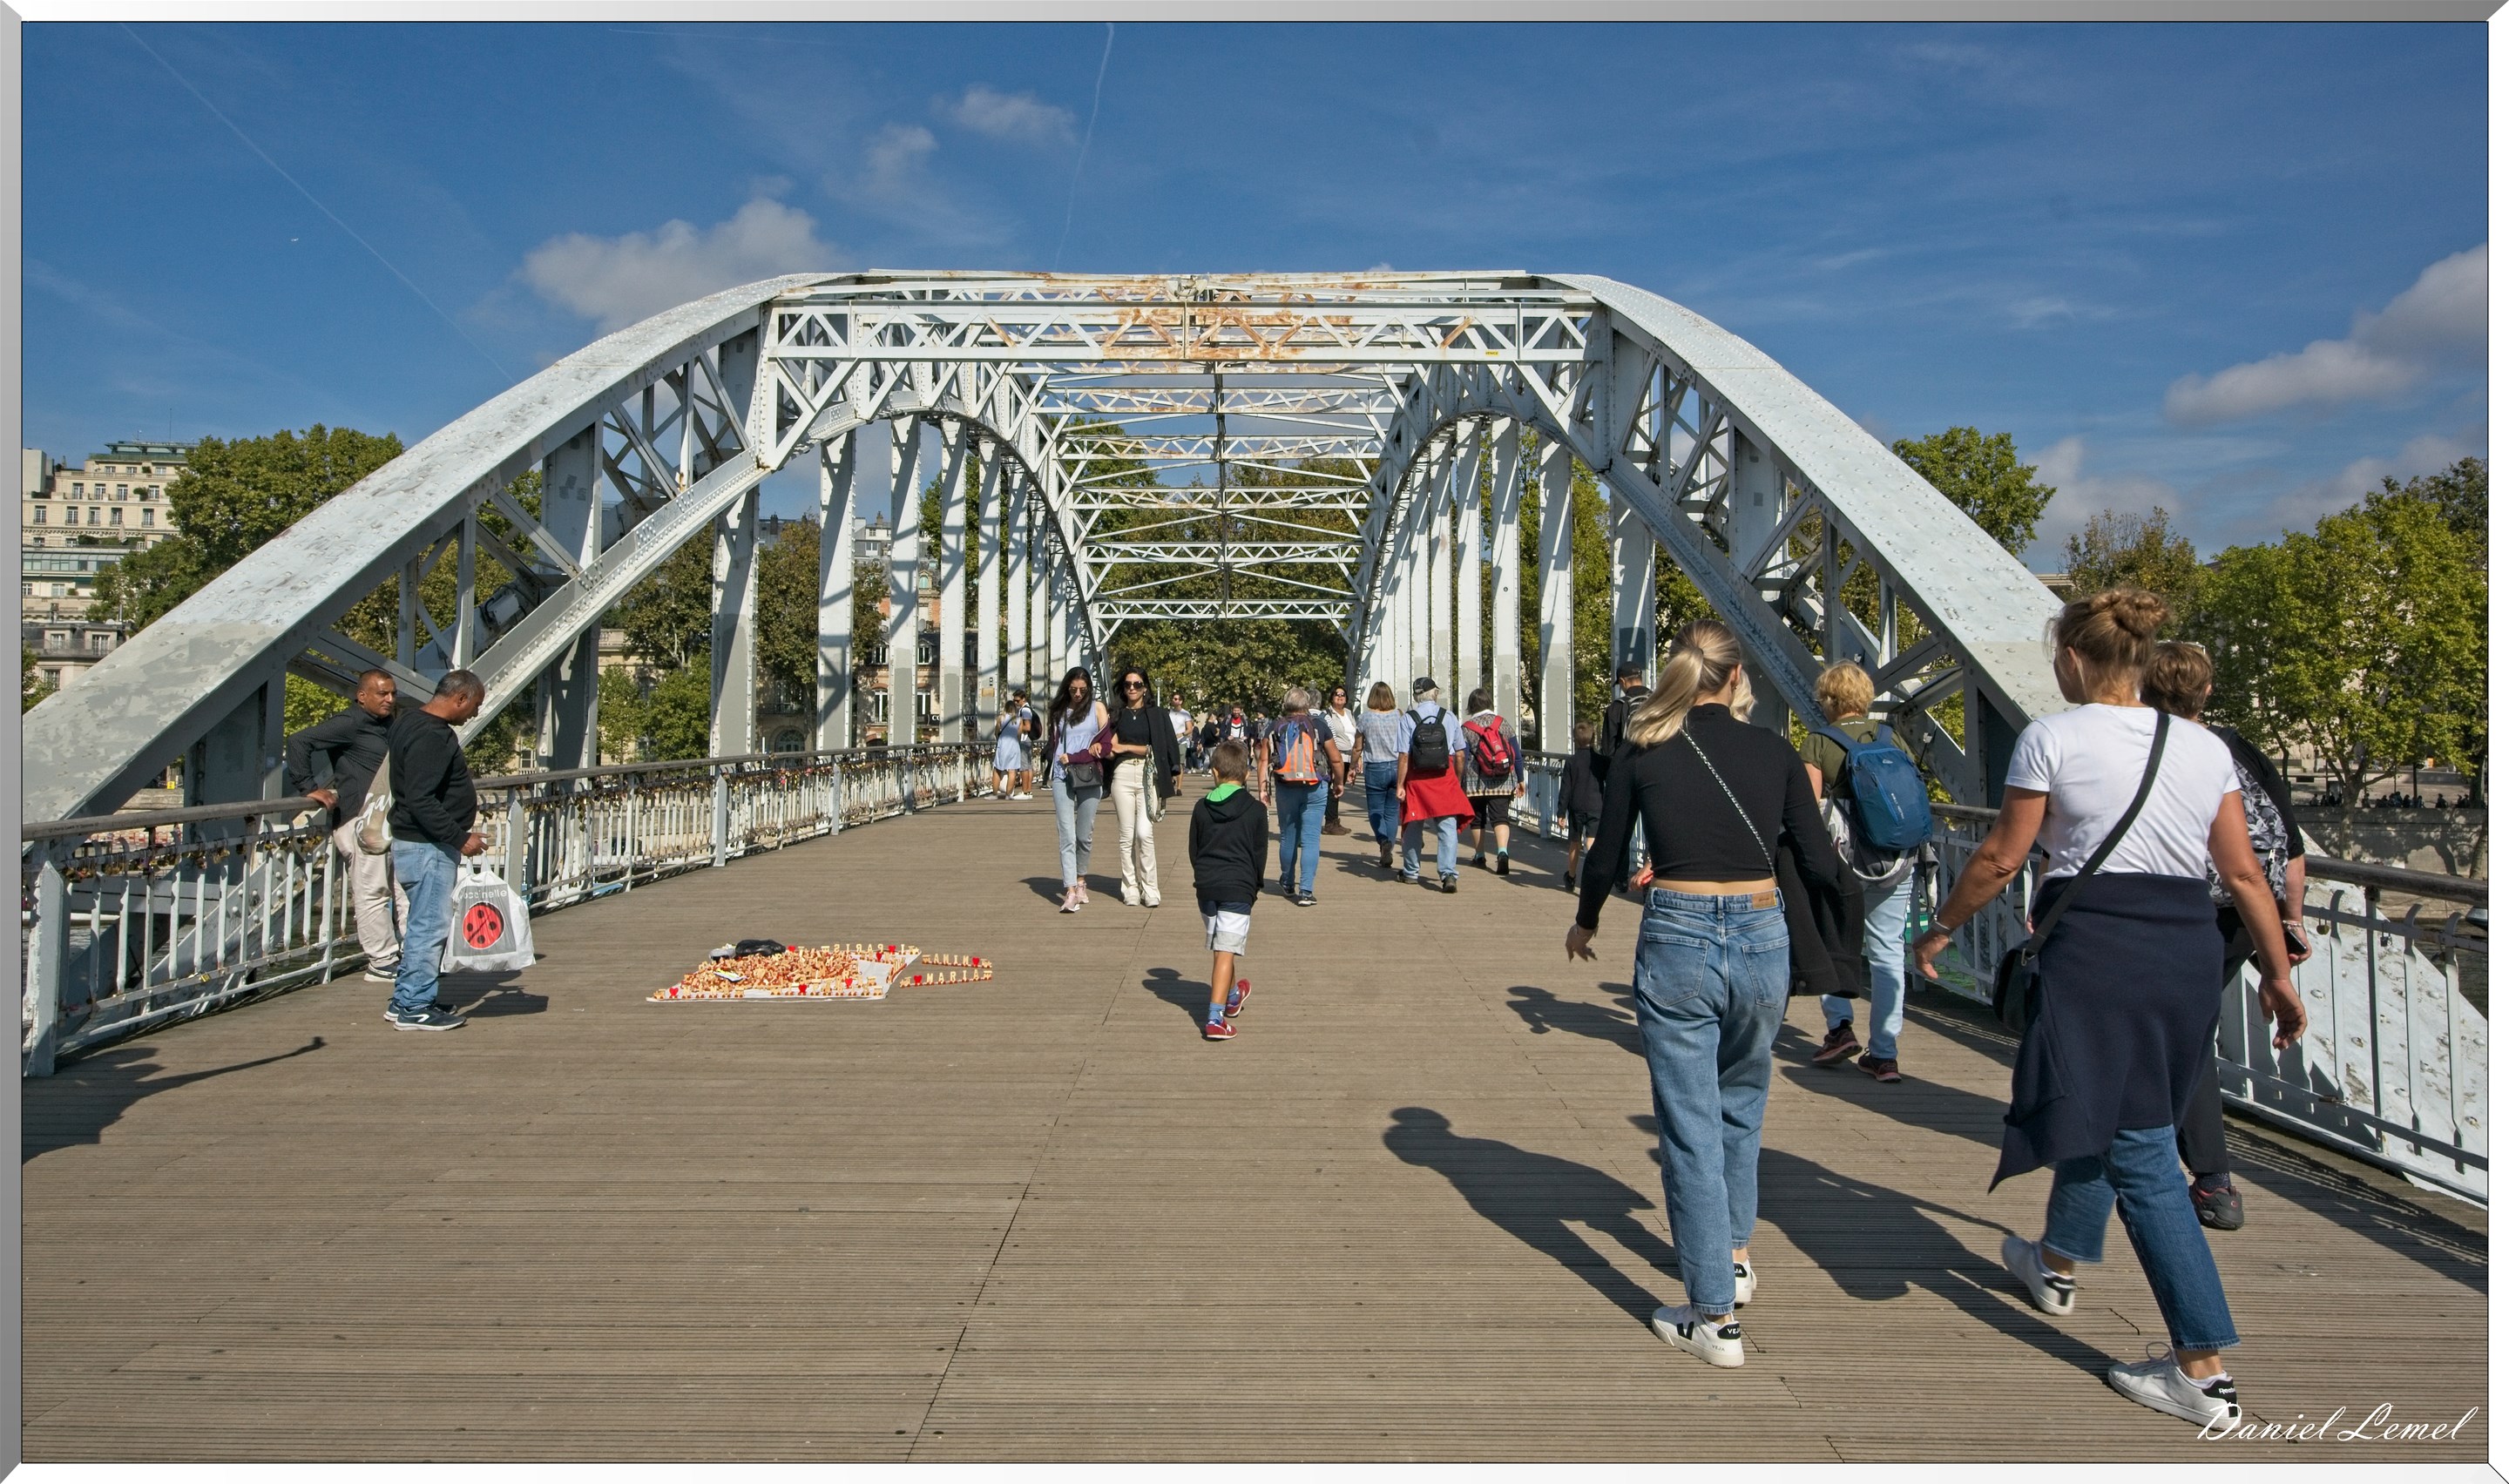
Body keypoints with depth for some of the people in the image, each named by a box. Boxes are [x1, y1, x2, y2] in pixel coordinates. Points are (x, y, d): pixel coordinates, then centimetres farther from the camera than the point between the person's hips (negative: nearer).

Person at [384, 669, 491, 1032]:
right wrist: (460, 837, -23)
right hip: (427, 847, -11)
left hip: (425, 843, 11)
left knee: (423, 924, 17)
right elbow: (421, 800, -27)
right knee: (430, 925, -4)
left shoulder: (411, 721, 14)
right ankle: (414, 1007, 3)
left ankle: (405, 1000, 25)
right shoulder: (431, 736, -21)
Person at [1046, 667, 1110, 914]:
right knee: (1067, 835, -9)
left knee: (1084, 835, 4)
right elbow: (1052, 743, 15)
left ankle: (1081, 880, 25)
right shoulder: (1057, 711, 13)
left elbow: (1105, 742, 3)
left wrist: (1072, 757, -5)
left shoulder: (1097, 707, 8)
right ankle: (1070, 891, -13)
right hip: (1062, 777, 0)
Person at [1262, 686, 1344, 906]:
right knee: (1311, 839, -1)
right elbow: (1335, 759, 0)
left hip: (1285, 789, 2)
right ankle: (1306, 891, -9)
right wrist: (1339, 782, 14)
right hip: (1315, 789, -2)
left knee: (1288, 837, 16)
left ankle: (1288, 885, 32)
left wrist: (1262, 787, 2)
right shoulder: (1319, 725, -2)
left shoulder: (1275, 728, 1)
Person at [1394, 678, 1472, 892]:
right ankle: (1448, 873, -14)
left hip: (1417, 779, 0)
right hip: (1445, 778, 0)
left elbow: (1404, 756, -10)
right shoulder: (1449, 717, 2)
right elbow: (1460, 754, 5)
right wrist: (1458, 780, 18)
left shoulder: (1406, 719, -5)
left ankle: (1411, 873, 27)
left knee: (1413, 826, 14)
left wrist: (1400, 785, -5)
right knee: (1447, 826, -1)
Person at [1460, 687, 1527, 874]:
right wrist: (1520, 780, 12)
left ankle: (1479, 856, 23)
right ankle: (1502, 851, -26)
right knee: (1500, 818, -4)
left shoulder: (1467, 728, -4)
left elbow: (1462, 759, -7)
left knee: (1477, 820, 14)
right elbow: (1517, 754, 5)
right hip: (1503, 784, 1)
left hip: (1476, 784, -1)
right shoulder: (1503, 723, 4)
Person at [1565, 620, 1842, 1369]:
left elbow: (1606, 858, 3)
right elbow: (1821, 866, 1)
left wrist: (1586, 922, 22)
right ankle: (1734, 1256, 40)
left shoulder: (1641, 752, -2)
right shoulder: (1774, 752, 0)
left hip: (1677, 941, -2)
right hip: (1761, 938, 2)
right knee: (1741, 1105, 26)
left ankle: (1714, 1315, 9)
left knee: (1690, 1126, 5)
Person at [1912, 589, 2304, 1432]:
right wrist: (2279, 975, 18)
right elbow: (2245, 873, 8)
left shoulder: (2053, 737, -6)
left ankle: (2204, 1372, -1)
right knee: (2107, 1113, 24)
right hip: (2189, 951, 6)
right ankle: (2058, 1261, 45)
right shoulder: (2205, 747, 8)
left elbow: (2000, 860, -5)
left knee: (2140, 1153, -2)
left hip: (2095, 945, -6)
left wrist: (1942, 929, 9)